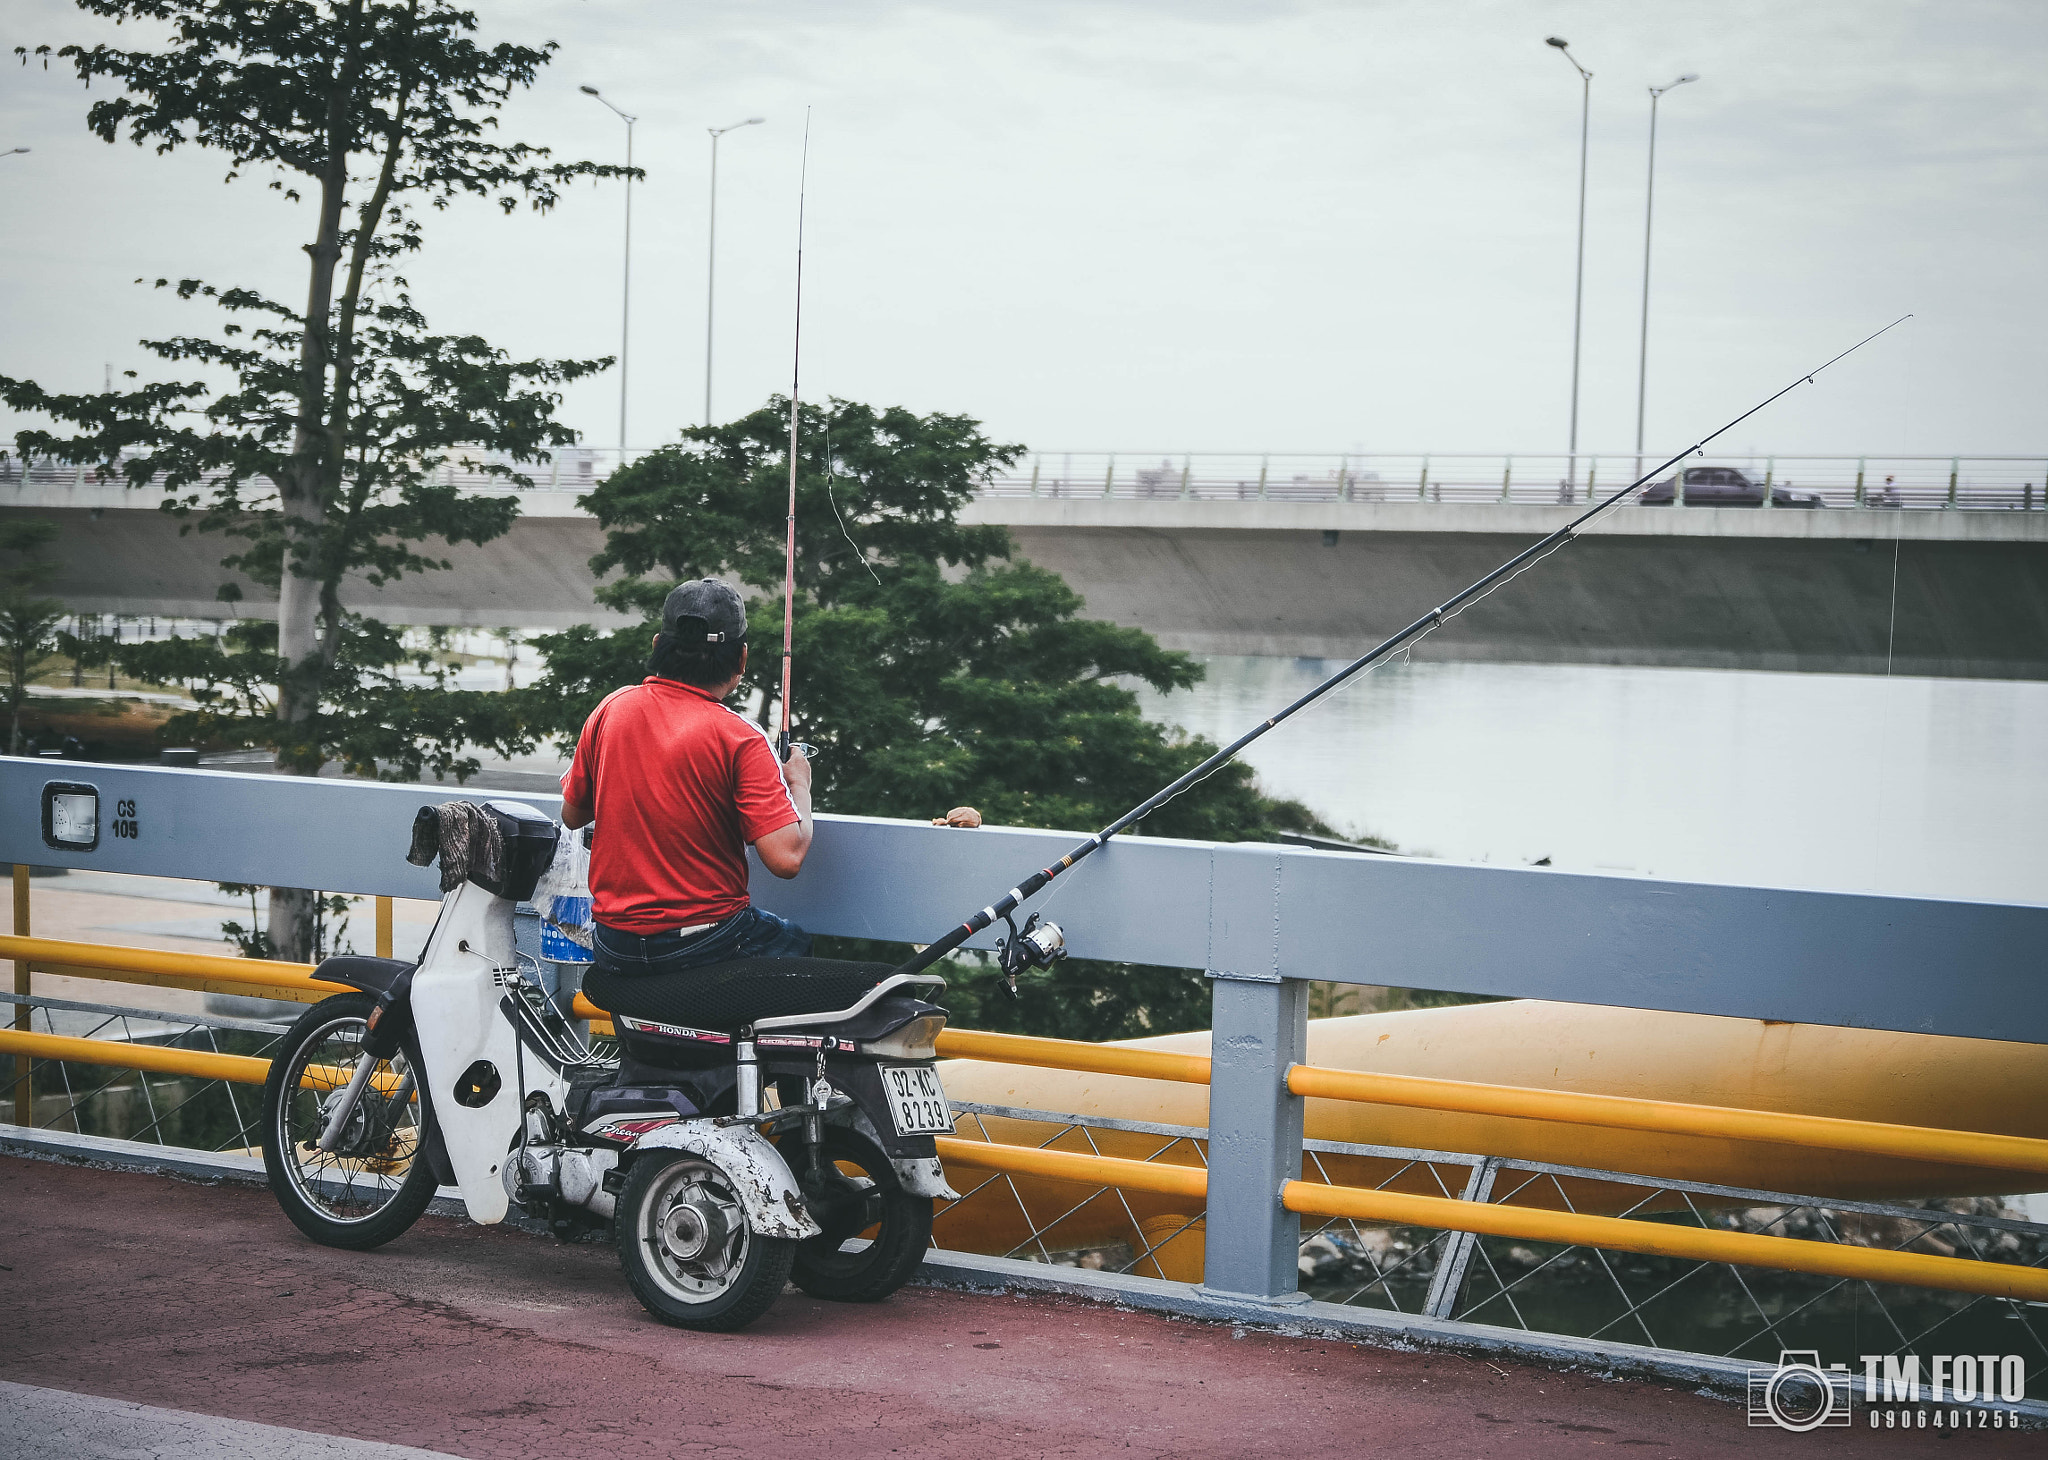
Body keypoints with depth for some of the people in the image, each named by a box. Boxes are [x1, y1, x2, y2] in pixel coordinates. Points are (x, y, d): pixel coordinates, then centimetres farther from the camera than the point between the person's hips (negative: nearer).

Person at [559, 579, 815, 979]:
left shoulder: (611, 708, -2)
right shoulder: (738, 737, -16)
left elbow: (572, 816, 11)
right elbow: (786, 859, -21)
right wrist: (800, 785, -3)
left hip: (612, 947, 5)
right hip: (705, 942, -5)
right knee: (794, 942, 27)